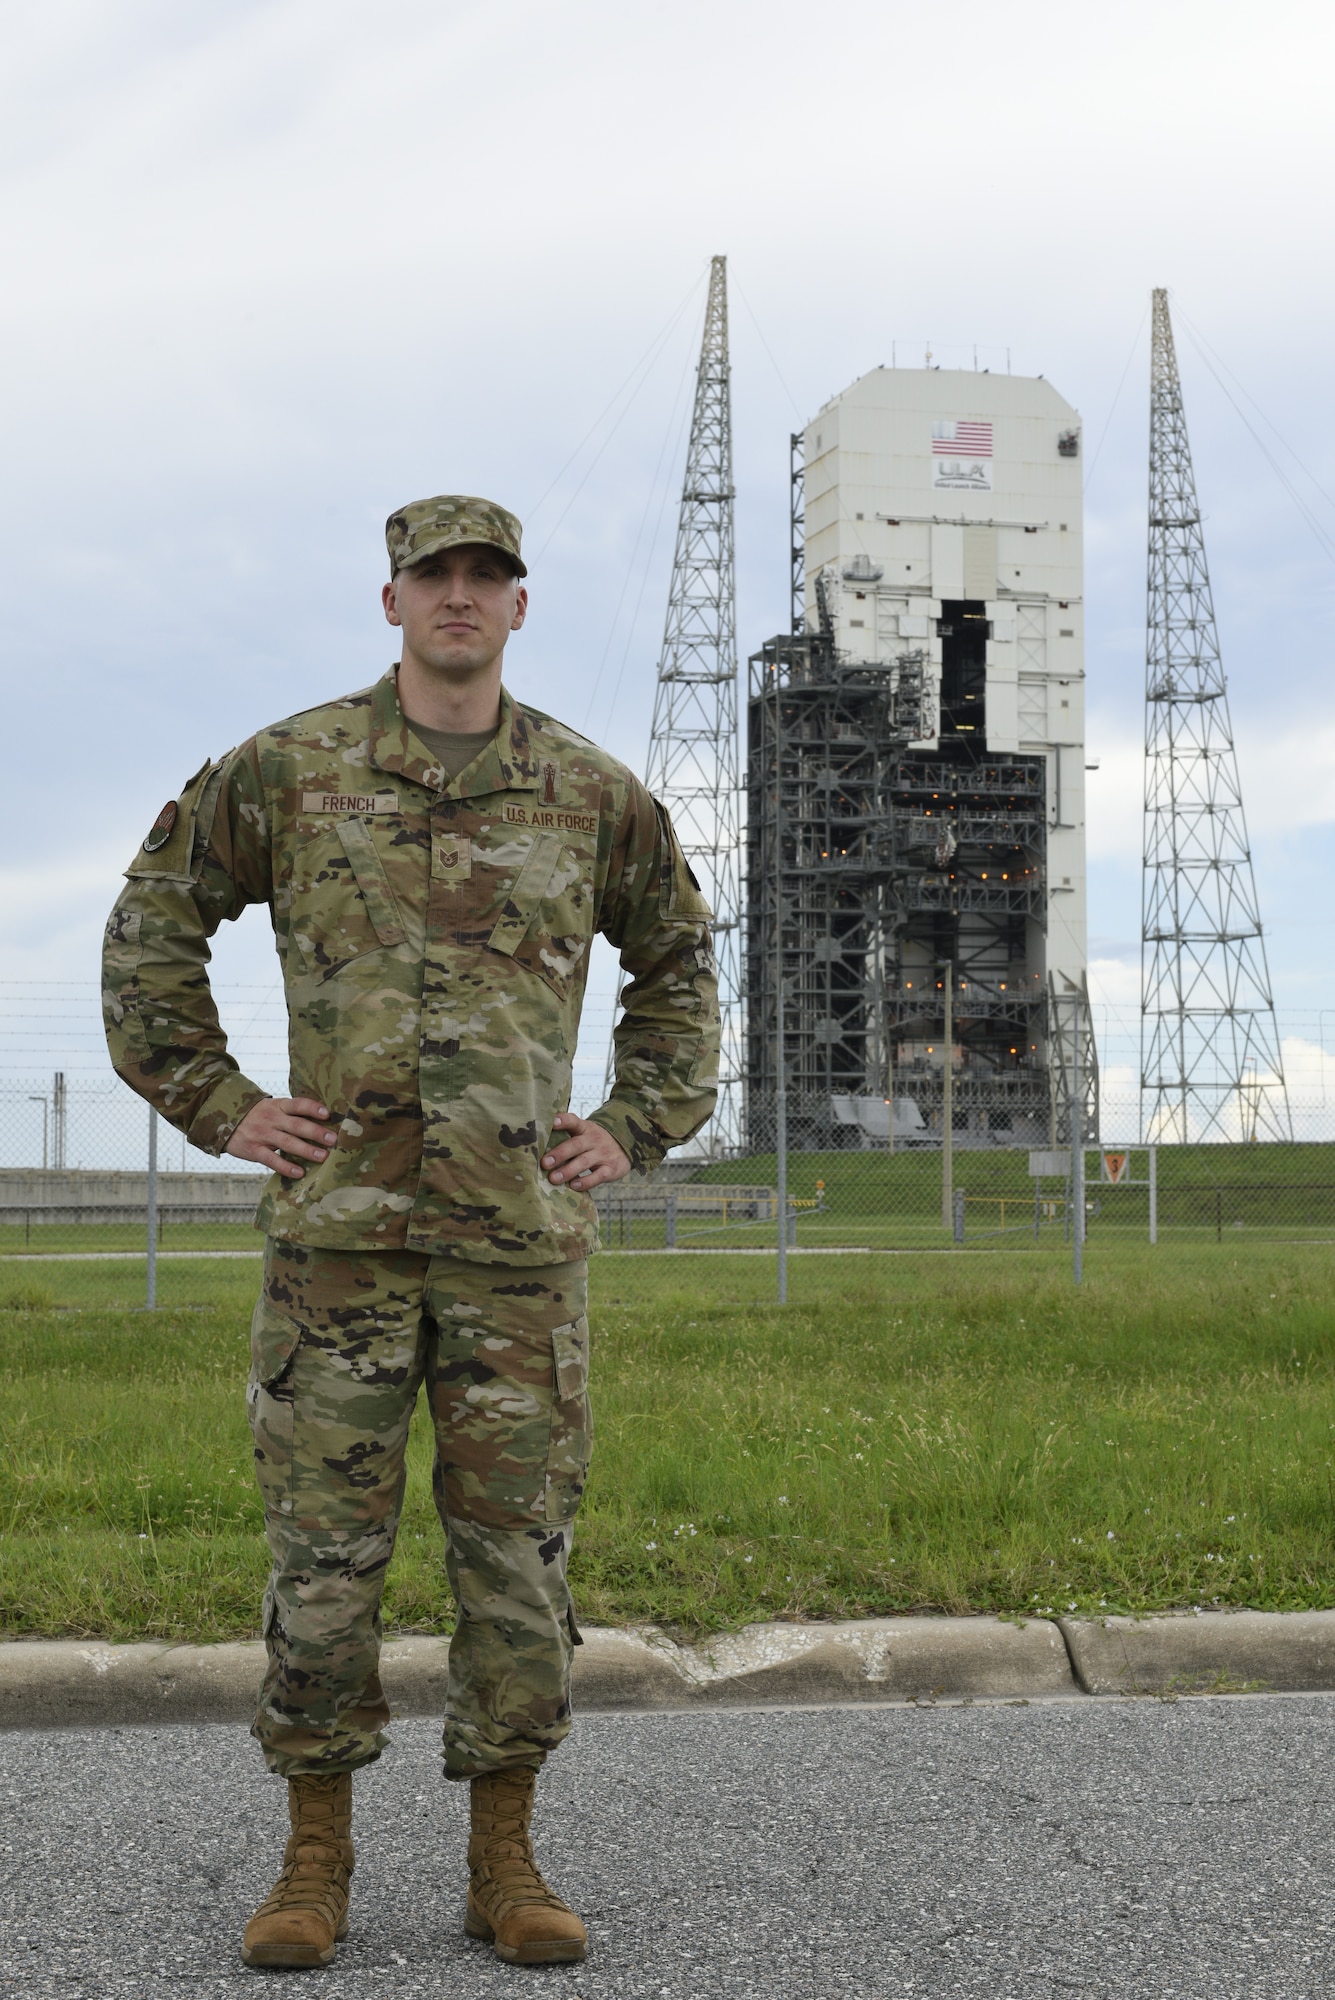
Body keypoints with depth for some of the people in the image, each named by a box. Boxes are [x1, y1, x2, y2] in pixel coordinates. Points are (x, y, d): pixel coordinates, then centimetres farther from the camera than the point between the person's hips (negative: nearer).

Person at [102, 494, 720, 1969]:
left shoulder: (588, 790, 7)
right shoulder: (288, 769, 3)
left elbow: (677, 960, 20)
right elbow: (152, 922, 11)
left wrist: (637, 1128, 9)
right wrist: (214, 1104, 2)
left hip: (521, 1235, 1)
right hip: (339, 1222, -1)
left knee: (517, 1547, 3)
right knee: (323, 1546, 2)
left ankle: (503, 1866, 15)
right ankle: (315, 1865, 15)